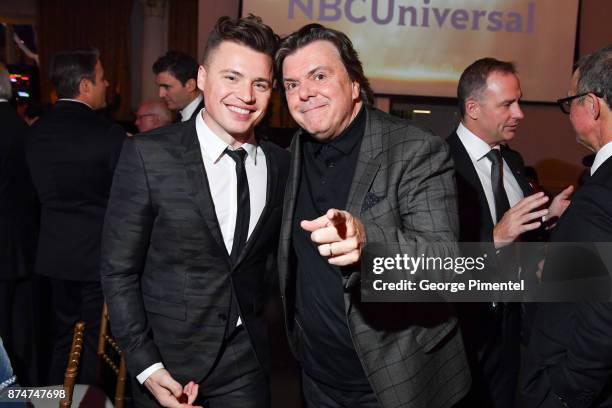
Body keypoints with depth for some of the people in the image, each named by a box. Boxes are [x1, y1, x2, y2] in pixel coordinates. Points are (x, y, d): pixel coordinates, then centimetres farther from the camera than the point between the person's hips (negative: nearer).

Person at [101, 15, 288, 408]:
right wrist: (145, 366, -14)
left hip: (248, 362, 3)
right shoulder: (148, 155, -14)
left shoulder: (281, 163, -3)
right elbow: (118, 270, -10)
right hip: (169, 364, -2)